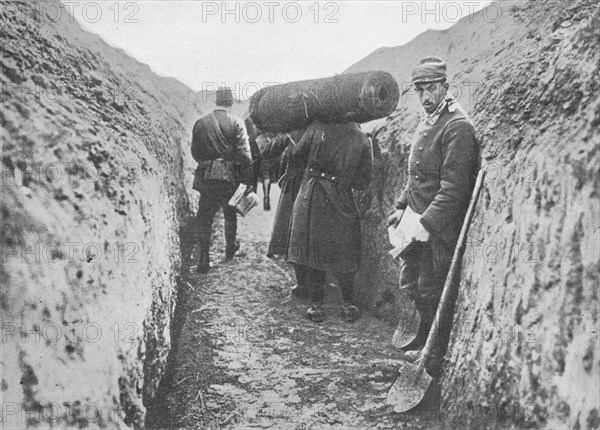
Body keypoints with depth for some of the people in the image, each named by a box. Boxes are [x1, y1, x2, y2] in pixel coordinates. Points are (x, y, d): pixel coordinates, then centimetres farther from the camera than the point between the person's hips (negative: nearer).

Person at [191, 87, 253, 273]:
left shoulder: (200, 122, 1)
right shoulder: (236, 123, -7)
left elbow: (194, 151, 6)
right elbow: (244, 153, -12)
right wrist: (248, 176, -3)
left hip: (206, 177, 1)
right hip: (230, 176, -1)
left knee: (204, 218, 6)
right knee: (230, 214, 20)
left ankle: (203, 260, 1)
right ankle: (230, 249, 38)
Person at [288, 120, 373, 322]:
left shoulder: (318, 126, -4)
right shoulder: (361, 141, -2)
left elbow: (297, 152, 5)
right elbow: (363, 181, 1)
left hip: (310, 199, 0)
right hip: (341, 204, 0)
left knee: (312, 252, 10)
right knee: (343, 255, 13)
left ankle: (317, 305, 14)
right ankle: (348, 305, 18)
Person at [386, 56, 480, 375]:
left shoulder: (457, 126, -17)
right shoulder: (427, 121, 12)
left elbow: (454, 187, -23)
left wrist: (428, 224, -26)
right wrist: (401, 206, 13)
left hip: (440, 228, -9)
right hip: (419, 221, 9)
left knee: (431, 291, 1)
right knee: (410, 283, 17)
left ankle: (437, 360, 18)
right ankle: (425, 341, 36)